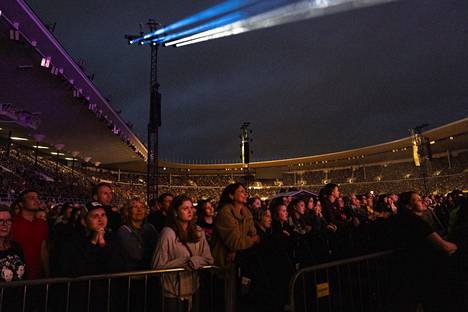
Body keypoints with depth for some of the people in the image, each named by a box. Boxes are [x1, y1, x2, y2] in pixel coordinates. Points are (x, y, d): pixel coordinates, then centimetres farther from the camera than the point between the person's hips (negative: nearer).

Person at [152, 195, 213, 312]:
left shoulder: (198, 232, 0)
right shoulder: (168, 233, -16)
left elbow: (208, 259, 1)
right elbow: (158, 265, -17)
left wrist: (195, 261, -18)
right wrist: (184, 262, -20)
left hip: (192, 290, 5)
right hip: (173, 294, -5)